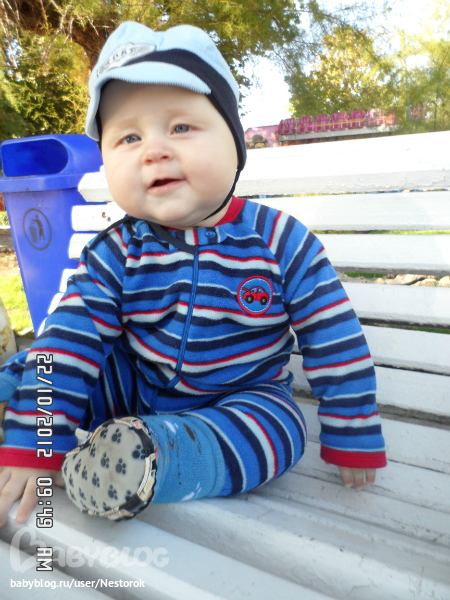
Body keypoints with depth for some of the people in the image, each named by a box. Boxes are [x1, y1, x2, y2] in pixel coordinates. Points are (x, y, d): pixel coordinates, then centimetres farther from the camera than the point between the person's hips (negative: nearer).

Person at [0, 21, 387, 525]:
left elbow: (336, 343, -13)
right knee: (43, 367, -11)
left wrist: (353, 438, -7)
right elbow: (71, 342, -17)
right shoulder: (114, 255, -15)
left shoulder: (282, 243, -19)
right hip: (134, 385, 2)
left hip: (245, 395, -1)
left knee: (278, 427, -32)